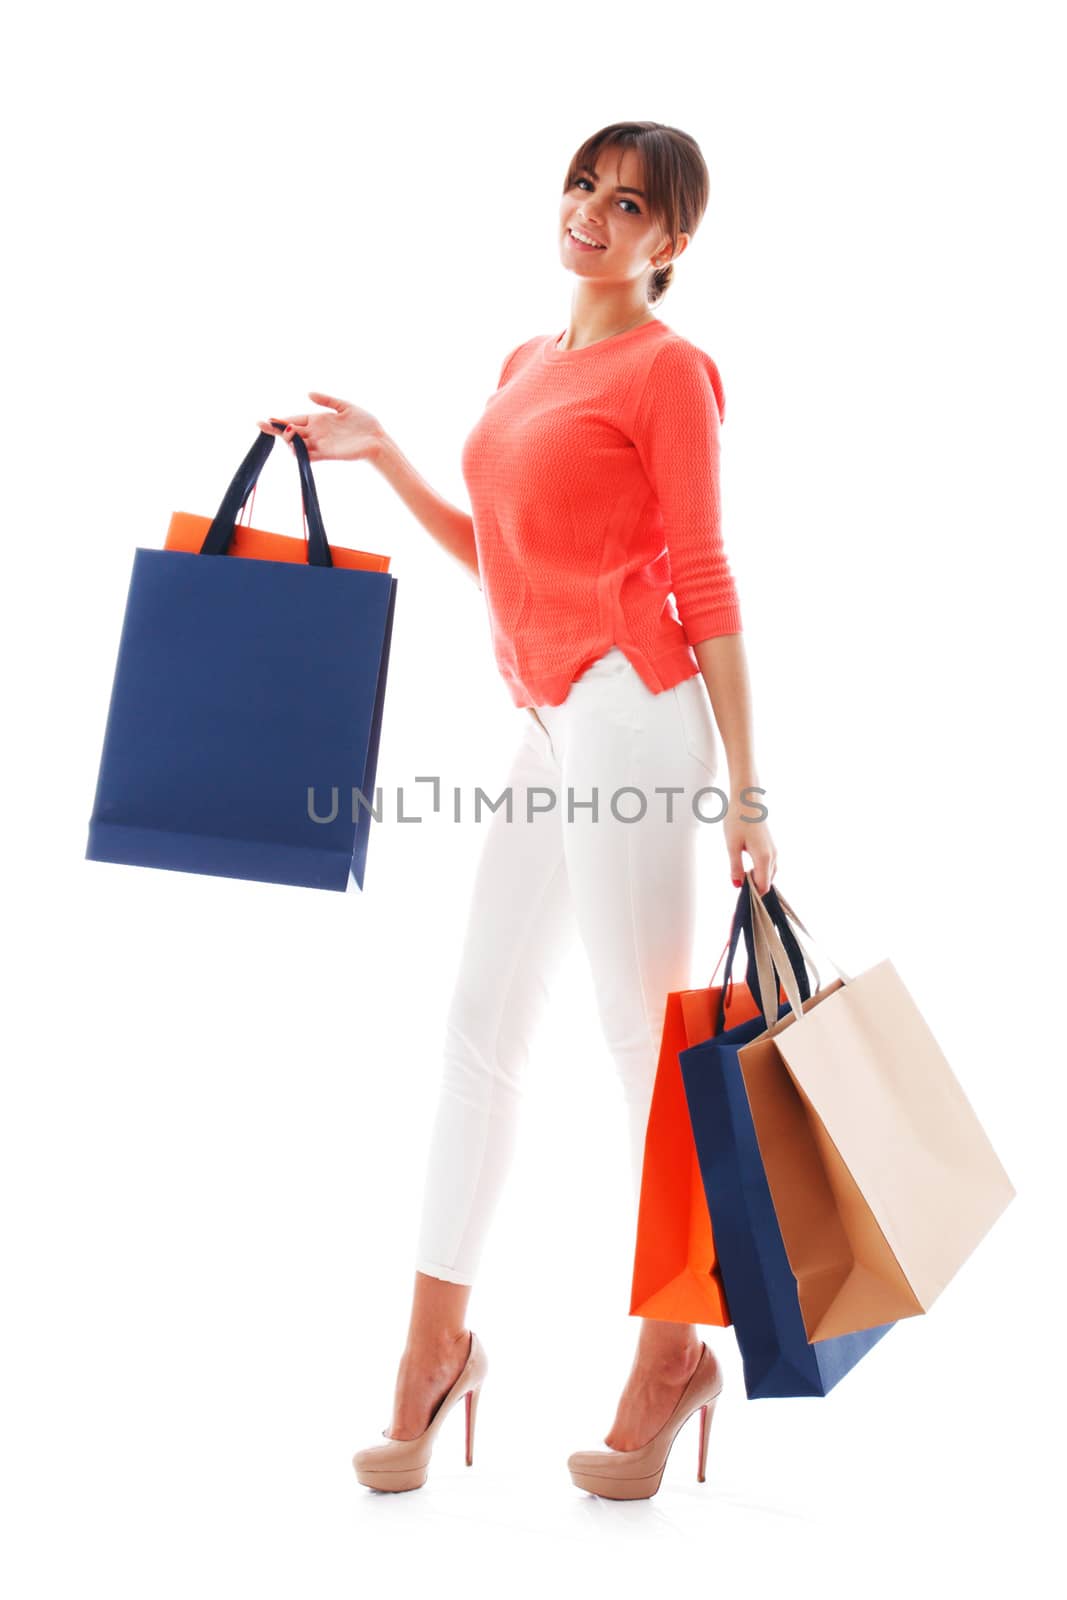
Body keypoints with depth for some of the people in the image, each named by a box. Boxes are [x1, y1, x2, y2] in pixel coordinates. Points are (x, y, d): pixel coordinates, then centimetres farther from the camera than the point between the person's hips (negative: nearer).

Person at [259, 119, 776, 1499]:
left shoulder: (668, 370, -4)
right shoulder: (526, 365, 19)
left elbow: (704, 584, -7)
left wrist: (745, 790, -10)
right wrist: (377, 455, 17)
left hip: (628, 710, -8)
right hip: (548, 721, 8)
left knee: (645, 1026, -2)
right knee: (481, 1017, 8)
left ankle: (672, 1355, 11)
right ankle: (437, 1343, 17)